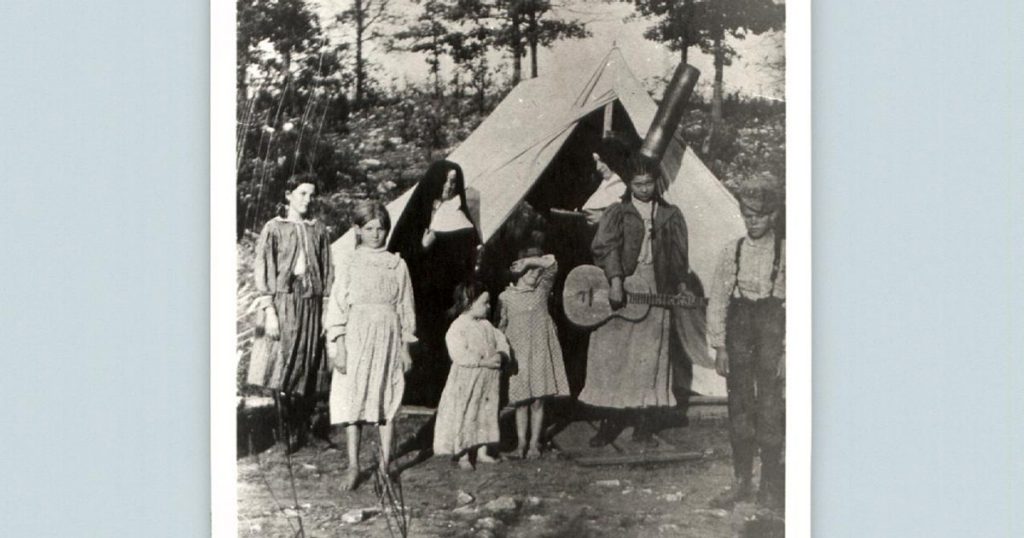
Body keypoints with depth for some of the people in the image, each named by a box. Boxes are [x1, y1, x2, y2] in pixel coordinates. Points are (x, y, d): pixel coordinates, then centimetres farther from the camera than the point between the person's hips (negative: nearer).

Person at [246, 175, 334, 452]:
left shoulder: (318, 231, 13)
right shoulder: (274, 228, 3)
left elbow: (328, 273, 14)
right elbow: (262, 270, -2)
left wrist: (328, 309, 6)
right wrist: (268, 310, -11)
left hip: (312, 304, 3)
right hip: (283, 301, -3)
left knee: (310, 370, 2)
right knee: (282, 369, -9)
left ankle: (303, 429, 13)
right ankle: (289, 431, -3)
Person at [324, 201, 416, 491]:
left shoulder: (397, 265, 7)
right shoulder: (350, 265, 3)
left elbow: (405, 307, 10)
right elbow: (338, 306, 0)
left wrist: (406, 347, 7)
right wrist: (338, 348, -7)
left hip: (388, 336, 1)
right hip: (356, 336, -1)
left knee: (387, 400, 2)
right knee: (352, 398, -1)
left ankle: (385, 464, 9)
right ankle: (353, 465, 7)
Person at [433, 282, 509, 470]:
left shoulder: (486, 325, 9)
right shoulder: (457, 328, -14)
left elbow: (501, 341, 8)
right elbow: (460, 355, -23)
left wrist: (500, 355, -14)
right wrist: (484, 362, -26)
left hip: (488, 381, 7)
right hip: (466, 382, -7)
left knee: (486, 415, 12)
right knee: (464, 417, 0)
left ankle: (482, 452, 23)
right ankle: (463, 456, 9)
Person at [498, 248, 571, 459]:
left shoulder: (542, 290, 6)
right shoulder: (506, 297, 2)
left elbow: (551, 265, -8)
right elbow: (501, 327, 7)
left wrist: (529, 260, -10)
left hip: (540, 352, 1)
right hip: (518, 355, -1)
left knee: (538, 401, 2)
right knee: (521, 401, 2)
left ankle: (534, 443, 9)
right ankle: (521, 442, 11)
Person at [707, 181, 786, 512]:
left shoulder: (786, 253, -2)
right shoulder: (731, 252, 7)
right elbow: (718, 300, 8)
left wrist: (787, 352, -9)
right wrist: (719, 347, 2)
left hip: (772, 331, -3)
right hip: (739, 327, 3)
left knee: (770, 409, -3)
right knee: (739, 409, 7)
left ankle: (771, 486, 7)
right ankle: (742, 482, 17)